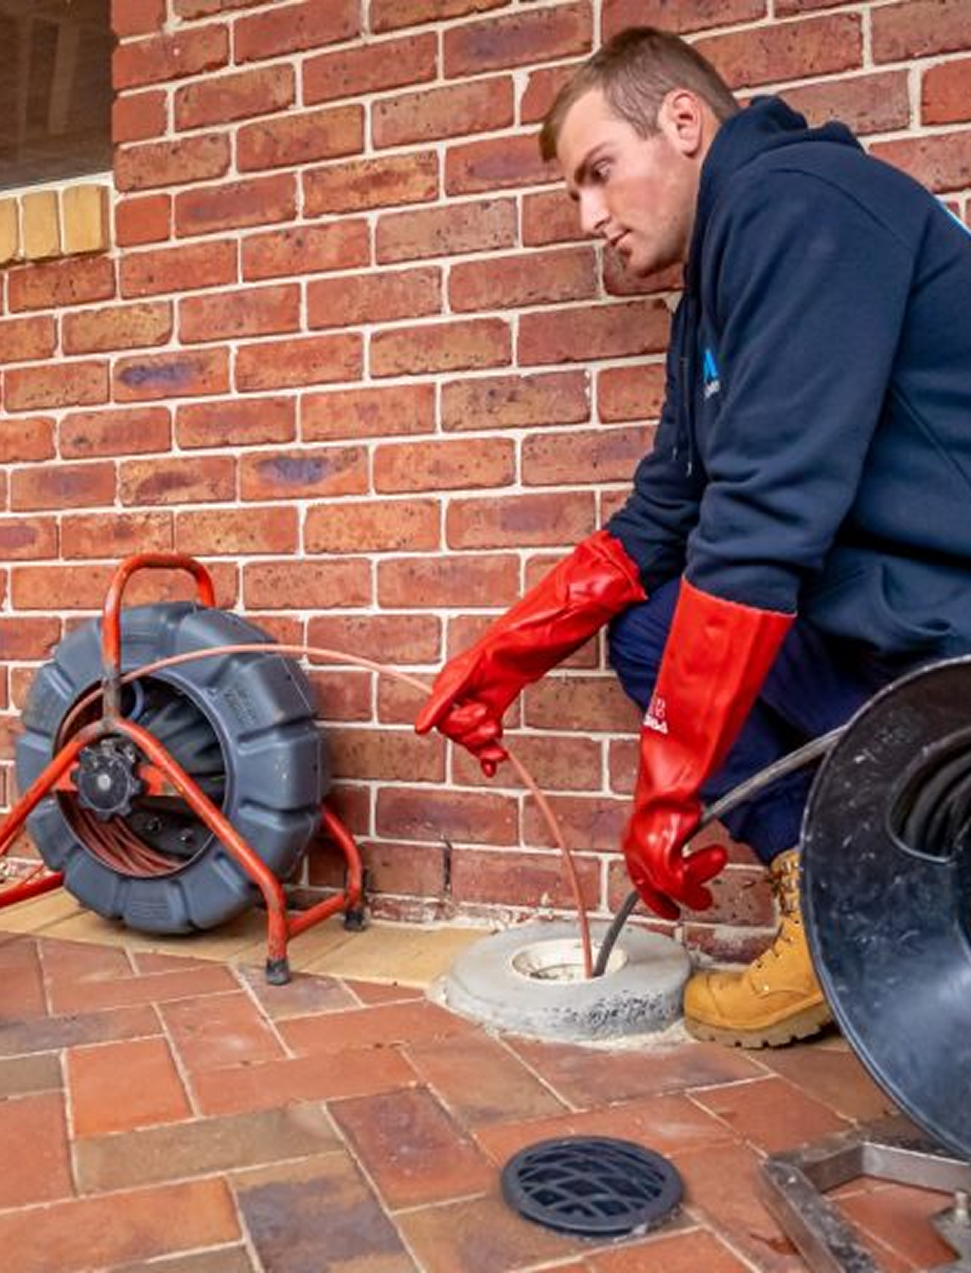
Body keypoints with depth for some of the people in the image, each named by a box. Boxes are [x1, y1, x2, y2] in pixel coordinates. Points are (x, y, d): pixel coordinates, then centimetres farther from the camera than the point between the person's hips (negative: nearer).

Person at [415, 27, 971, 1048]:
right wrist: (503, 658, 11)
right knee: (648, 628, 14)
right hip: (871, 622, 9)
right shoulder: (717, 287, 15)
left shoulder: (796, 204, -14)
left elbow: (766, 514, -23)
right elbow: (661, 521, 17)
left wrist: (669, 788, -17)